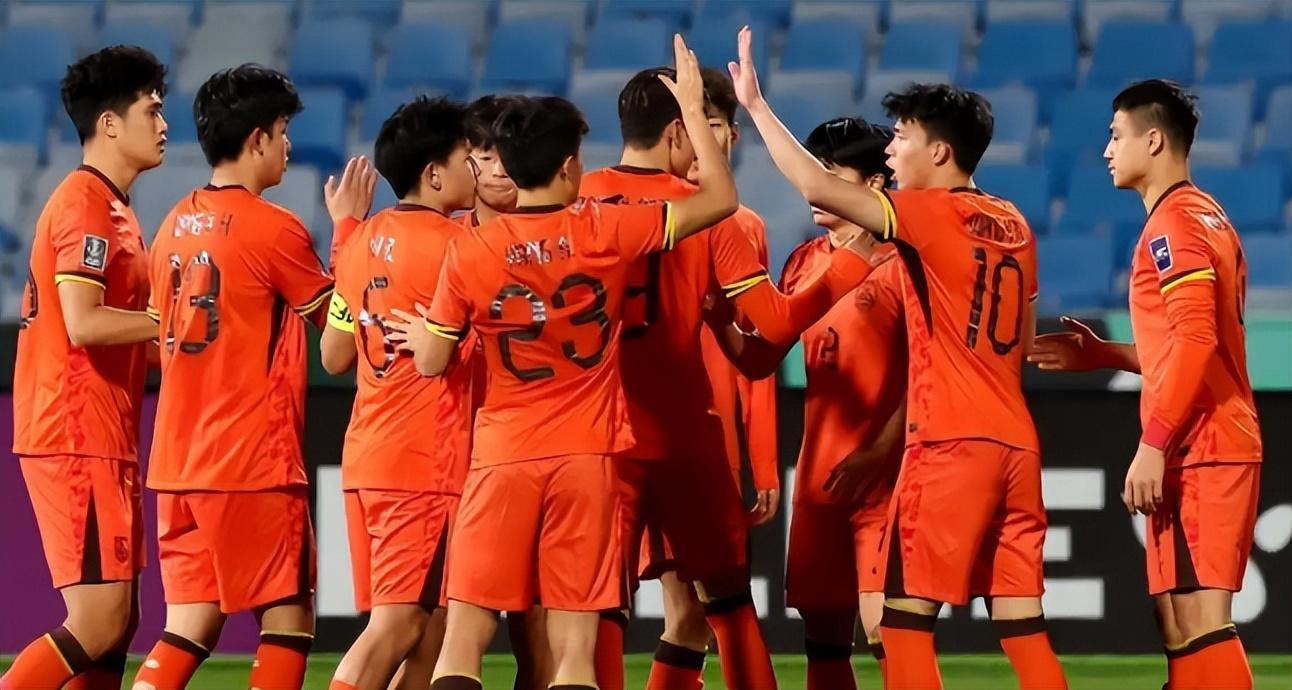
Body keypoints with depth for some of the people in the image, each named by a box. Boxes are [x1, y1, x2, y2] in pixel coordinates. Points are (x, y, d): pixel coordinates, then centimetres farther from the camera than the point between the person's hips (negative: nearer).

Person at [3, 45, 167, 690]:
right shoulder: (85, 205, -12)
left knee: (115, 625, 9)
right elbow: (83, 323, -22)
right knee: (97, 625, -13)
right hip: (76, 440, -10)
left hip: (102, 441, 10)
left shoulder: (110, 207, 19)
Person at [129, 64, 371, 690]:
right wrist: (348, 228, 11)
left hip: (177, 461, 7)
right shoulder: (274, 228, -11)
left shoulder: (176, 225, 11)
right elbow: (338, 321, 1)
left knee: (191, 626, 7)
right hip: (254, 462, -7)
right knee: (289, 619, 2)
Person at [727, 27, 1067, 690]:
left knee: (905, 616, -3)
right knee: (1021, 623, 5)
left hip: (950, 443, -7)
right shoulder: (1012, 225, 14)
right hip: (1016, 443, 7)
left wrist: (756, 105, -7)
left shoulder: (933, 214, -7)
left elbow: (819, 188, -16)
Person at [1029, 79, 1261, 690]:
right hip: (1217, 446, 10)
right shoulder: (1206, 217, 19)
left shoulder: (1173, 223, -11)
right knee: (1182, 623, 11)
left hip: (1195, 451, -10)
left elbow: (1195, 341, -21)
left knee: (1197, 621, -14)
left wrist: (1153, 445, -21)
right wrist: (1102, 355, 20)